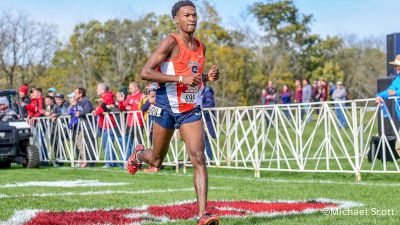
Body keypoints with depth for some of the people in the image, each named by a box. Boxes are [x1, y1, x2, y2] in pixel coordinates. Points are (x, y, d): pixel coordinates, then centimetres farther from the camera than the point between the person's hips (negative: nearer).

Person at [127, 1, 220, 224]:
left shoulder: (201, 47, 9)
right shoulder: (170, 43, -13)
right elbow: (145, 73, -21)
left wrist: (208, 77, 3)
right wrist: (181, 78, -26)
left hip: (191, 109, 4)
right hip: (167, 108, -4)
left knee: (199, 159, -12)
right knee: (156, 161, 13)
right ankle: (139, 154, 50)